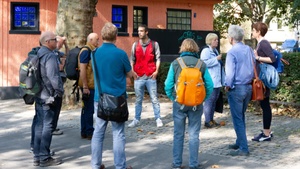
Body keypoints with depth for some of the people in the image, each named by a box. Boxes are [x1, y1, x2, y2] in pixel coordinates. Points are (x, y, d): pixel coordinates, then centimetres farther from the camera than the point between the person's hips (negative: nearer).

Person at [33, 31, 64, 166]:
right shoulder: (50, 55, -15)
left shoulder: (37, 54, 13)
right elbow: (53, 77, -22)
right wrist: (60, 92, -11)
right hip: (49, 96, -9)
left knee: (39, 125, 12)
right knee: (48, 126, -3)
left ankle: (37, 156, 17)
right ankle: (44, 158, 1)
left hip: (39, 95, 9)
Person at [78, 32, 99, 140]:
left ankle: (84, 132, 19)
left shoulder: (91, 51, 15)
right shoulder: (86, 51, -14)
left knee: (87, 109, 13)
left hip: (91, 85, 10)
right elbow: (82, 69, -20)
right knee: (89, 109, -3)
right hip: (88, 86, -10)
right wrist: (85, 87, -22)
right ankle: (89, 133, 3)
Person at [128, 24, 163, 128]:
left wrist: (156, 71, -10)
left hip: (150, 76, -2)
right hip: (138, 77, 2)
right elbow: (132, 59, 9)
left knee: (154, 99, 2)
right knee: (138, 100, 10)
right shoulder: (135, 45, 9)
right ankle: (136, 120, 16)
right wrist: (132, 71, -3)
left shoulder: (154, 44, 2)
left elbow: (158, 58, 0)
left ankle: (158, 119, 9)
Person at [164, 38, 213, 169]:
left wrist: (173, 98, 7)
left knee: (178, 134, 11)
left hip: (179, 103, 0)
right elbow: (210, 85, -6)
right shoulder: (202, 64, -3)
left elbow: (168, 85, -7)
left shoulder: (175, 63, -5)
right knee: (194, 135, 8)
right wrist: (203, 99, 6)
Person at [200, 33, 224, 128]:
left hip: (217, 81, 9)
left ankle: (211, 119, 19)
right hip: (210, 81, -9)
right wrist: (216, 59, -17)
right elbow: (204, 63, -23)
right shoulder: (206, 51, -9)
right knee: (209, 100, -7)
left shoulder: (215, 51, 20)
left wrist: (223, 78, 24)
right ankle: (208, 121, -3)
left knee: (214, 100, 11)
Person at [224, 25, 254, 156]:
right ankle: (240, 142, 28)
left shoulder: (232, 52, -16)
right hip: (248, 87, 7)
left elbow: (230, 73, -17)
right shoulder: (249, 50, 6)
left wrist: (227, 86, -3)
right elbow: (254, 68, 13)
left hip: (236, 89, -7)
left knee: (237, 119, 0)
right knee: (241, 117, 19)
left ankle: (243, 148, 2)